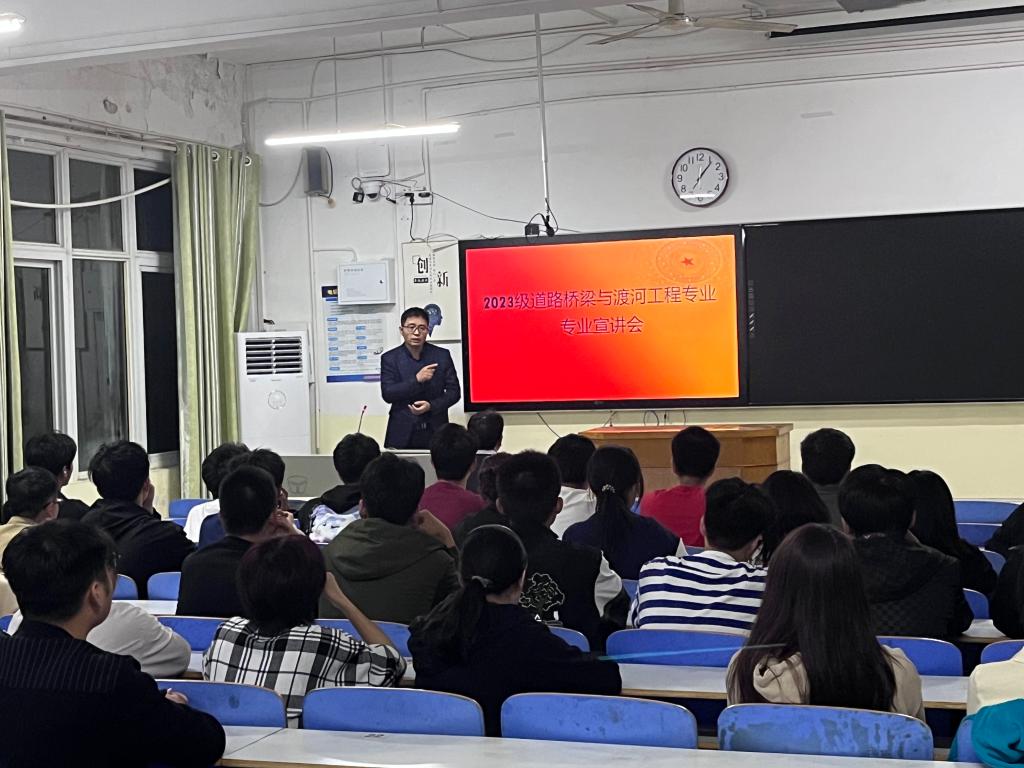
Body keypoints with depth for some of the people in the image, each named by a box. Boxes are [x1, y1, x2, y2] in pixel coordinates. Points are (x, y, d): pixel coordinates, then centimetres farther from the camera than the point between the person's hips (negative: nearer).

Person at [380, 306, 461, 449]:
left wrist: (431, 406, -12)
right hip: (402, 432, -1)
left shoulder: (442, 355, 4)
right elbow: (387, 394, -7)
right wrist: (416, 380, -17)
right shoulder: (390, 358, 2)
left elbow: (454, 391, 5)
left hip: (435, 432, 1)